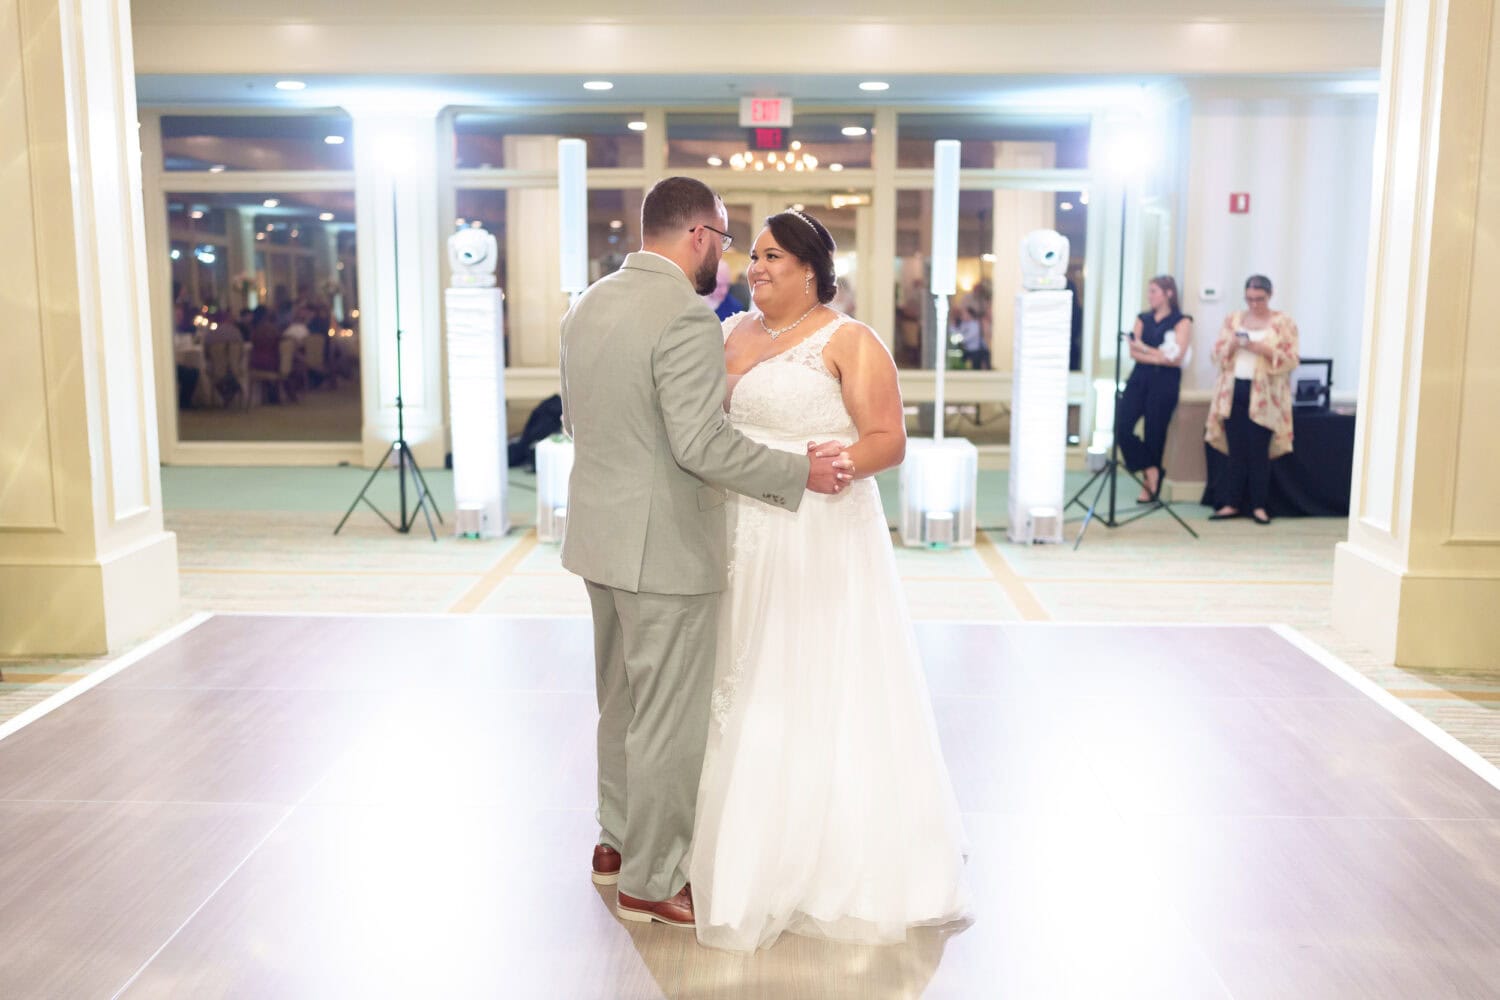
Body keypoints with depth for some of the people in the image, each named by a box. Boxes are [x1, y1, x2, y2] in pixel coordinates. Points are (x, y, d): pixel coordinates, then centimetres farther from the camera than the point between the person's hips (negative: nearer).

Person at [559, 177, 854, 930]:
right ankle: (652, 881, 18)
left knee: (621, 699, 22)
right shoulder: (686, 316, -19)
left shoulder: (587, 305, 8)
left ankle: (619, 841, 37)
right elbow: (701, 443, -24)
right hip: (663, 546, -9)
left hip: (599, 534, 9)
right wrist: (799, 473, -16)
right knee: (670, 719, 5)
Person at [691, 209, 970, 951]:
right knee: (747, 693, 11)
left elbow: (889, 440, -12)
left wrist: (842, 461, -30)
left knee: (821, 696, 1)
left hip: (821, 543, -6)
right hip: (743, 545, 6)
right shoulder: (733, 335, 12)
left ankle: (843, 866, 15)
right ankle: (755, 852, 27)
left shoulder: (849, 342, -6)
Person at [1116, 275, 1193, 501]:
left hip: (1164, 382, -4)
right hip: (1139, 378, 4)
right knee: (1122, 426, -11)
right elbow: (1134, 352, 3)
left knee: (1154, 434, -1)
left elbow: (1176, 358, -10)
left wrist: (1145, 348, -5)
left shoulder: (1181, 322, 0)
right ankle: (1150, 472, 1)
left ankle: (1150, 486, 12)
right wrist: (1158, 356, -11)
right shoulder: (1143, 319, 14)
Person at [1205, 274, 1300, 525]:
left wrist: (1264, 349, -19)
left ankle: (1259, 506, 7)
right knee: (1236, 451, 4)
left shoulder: (1283, 322, 1)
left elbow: (1291, 359, -5)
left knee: (1259, 453, -2)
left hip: (1263, 396, -3)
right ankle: (1231, 503, 9)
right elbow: (1217, 354, 8)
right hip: (1233, 391, 3)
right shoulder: (1233, 319, 11)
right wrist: (1232, 345, -12)